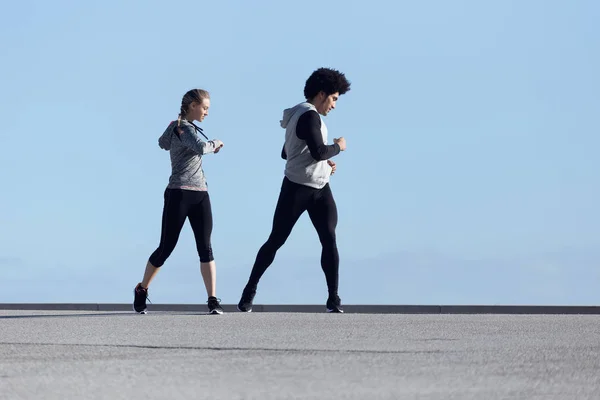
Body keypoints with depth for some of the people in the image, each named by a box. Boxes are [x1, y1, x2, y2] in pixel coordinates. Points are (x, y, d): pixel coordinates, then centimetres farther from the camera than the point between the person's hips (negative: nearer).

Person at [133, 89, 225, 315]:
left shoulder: (175, 126, 15)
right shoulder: (184, 128, -10)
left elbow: (163, 143, 35)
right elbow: (201, 147, -28)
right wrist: (214, 144, -9)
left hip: (200, 195, 8)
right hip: (179, 194, -8)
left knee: (205, 248, -4)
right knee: (166, 248, 1)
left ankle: (213, 300, -10)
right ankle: (142, 290, 21)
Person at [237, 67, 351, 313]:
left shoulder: (300, 115, 16)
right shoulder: (309, 116, -14)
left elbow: (286, 153, 23)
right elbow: (319, 151, -25)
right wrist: (338, 147, -5)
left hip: (320, 188, 9)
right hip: (298, 188, -9)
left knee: (329, 240, -5)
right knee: (276, 240, 0)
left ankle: (333, 299, -7)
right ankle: (250, 290, 12)